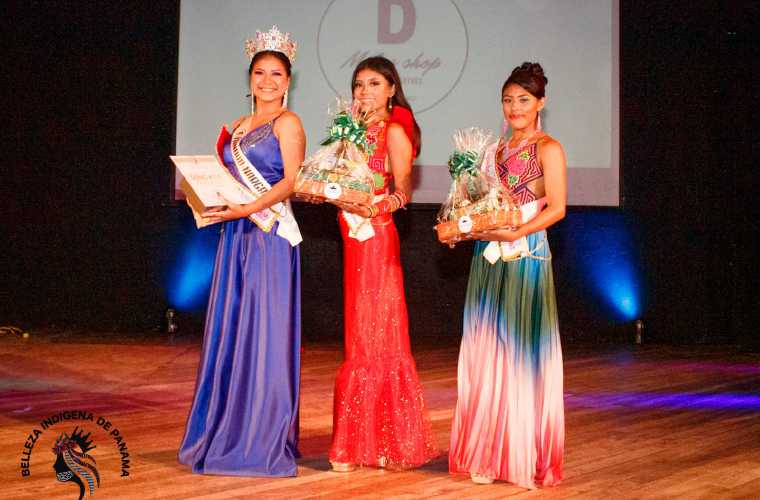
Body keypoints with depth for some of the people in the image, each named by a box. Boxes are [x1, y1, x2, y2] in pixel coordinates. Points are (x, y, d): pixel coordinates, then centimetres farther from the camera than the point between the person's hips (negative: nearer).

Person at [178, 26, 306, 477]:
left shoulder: (287, 123, -3)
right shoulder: (239, 127, 19)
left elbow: (292, 181, -12)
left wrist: (248, 209, -23)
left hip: (270, 235, -7)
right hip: (236, 236, 7)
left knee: (263, 330, -5)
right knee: (229, 330, 8)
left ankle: (263, 439, 3)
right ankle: (227, 432, 17)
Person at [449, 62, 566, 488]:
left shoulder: (548, 149, -1)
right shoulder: (496, 150, 18)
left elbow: (557, 208, -10)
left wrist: (515, 233, -20)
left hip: (526, 258, -6)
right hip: (488, 260, 6)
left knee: (522, 353, -4)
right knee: (485, 353, 6)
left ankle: (525, 455, 7)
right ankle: (488, 453, 14)